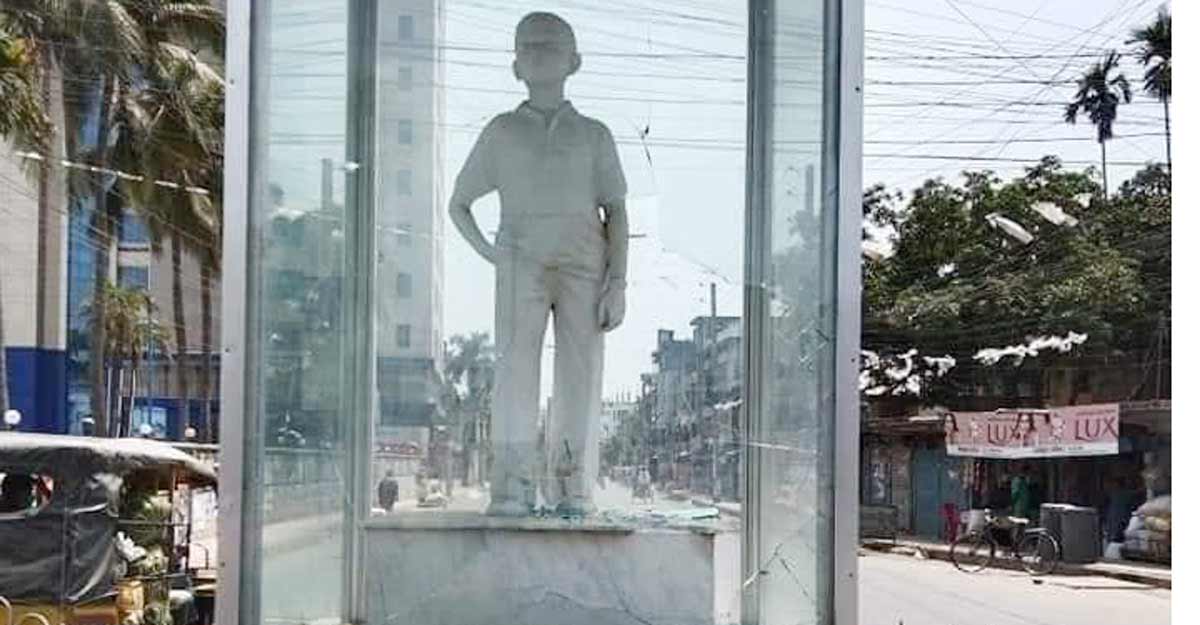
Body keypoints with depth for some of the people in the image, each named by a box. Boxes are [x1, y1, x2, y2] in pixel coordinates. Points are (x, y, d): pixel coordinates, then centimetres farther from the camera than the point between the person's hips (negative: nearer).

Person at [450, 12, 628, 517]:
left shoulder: (593, 135, 17)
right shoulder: (502, 132, 17)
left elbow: (616, 212, 11)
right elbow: (459, 203, 23)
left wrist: (617, 281, -1)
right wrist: (485, 251, 6)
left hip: (583, 263, 0)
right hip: (521, 262, 0)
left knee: (581, 372, -6)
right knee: (514, 367, -12)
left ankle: (572, 486, -2)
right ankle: (513, 486, -13)